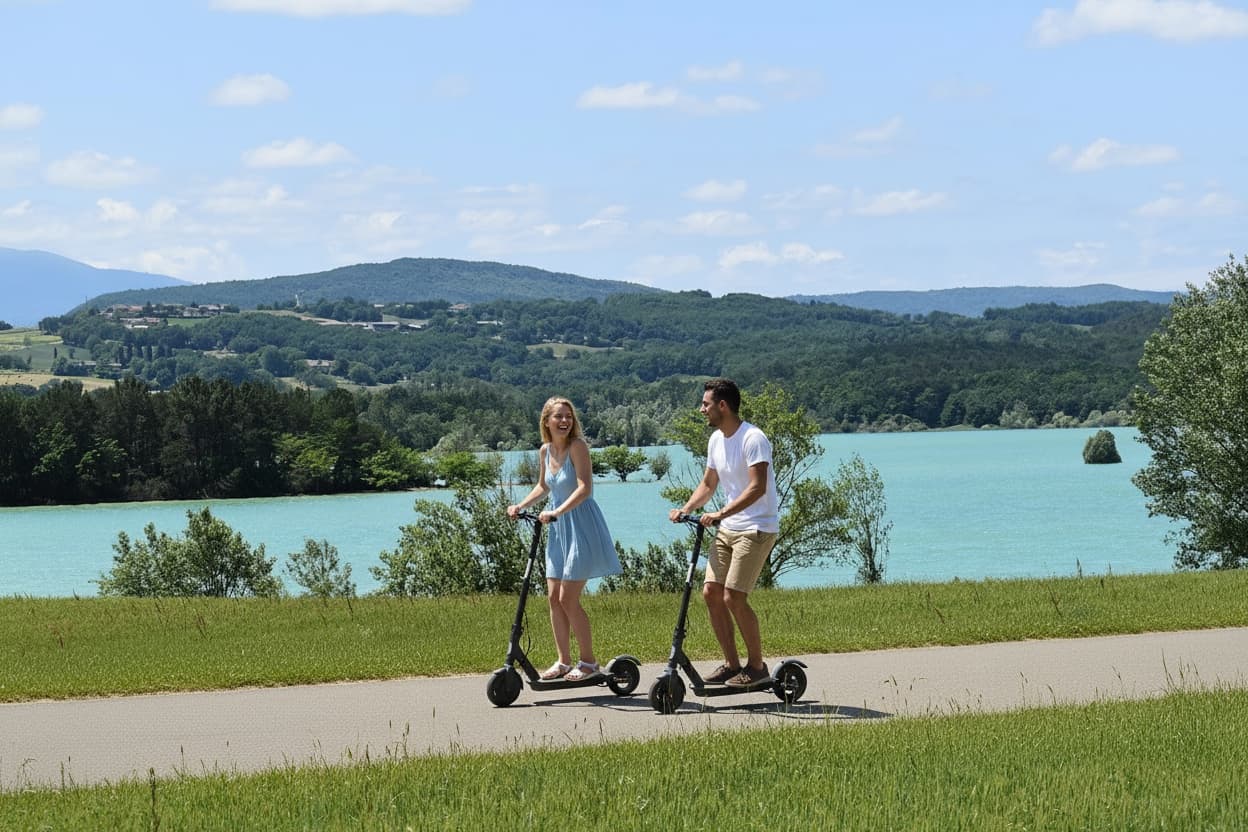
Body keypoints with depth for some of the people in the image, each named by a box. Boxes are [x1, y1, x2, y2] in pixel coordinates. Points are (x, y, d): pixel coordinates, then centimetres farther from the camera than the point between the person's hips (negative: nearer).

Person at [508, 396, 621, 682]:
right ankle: (564, 662, 17)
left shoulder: (577, 446, -16)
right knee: (553, 597, 7)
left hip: (581, 527, -7)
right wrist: (520, 506, 9)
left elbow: (585, 488, -24)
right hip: (558, 529, 7)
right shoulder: (545, 451, 6)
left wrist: (556, 512, -32)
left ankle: (588, 662, 5)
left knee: (568, 599, -7)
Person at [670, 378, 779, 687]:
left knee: (733, 597, -13)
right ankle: (731, 664, 12)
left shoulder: (753, 439, -16)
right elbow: (708, 483, 22)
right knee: (711, 592, 2)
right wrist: (685, 509, 5)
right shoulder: (716, 440, 12)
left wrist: (720, 514, -30)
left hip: (756, 529, -9)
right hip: (727, 530, 9)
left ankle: (756, 665, 2)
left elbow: (758, 488, -24)